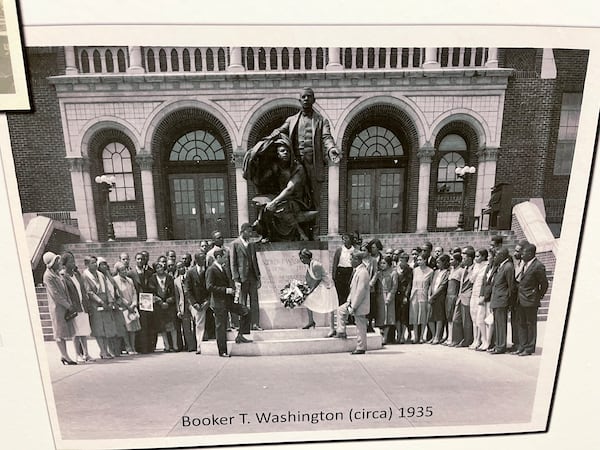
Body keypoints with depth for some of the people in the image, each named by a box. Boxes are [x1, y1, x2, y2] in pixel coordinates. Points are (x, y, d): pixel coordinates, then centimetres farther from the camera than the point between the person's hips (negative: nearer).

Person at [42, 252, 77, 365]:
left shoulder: (57, 273, 12)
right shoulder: (48, 276, -14)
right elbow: (55, 294, -17)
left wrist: (69, 304, 6)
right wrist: (68, 306, -13)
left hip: (64, 307, 8)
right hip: (56, 307, -8)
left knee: (64, 331, 12)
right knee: (59, 333, 0)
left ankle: (64, 355, 20)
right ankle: (65, 356, 6)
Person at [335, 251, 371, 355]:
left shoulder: (363, 272, -22)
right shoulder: (357, 271, 9)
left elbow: (360, 291, -24)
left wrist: (353, 306, -21)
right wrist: (349, 300, 12)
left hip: (360, 305, -9)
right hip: (354, 301, 9)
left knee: (360, 326, 3)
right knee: (341, 310, 15)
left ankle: (361, 348, 16)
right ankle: (341, 332, 25)